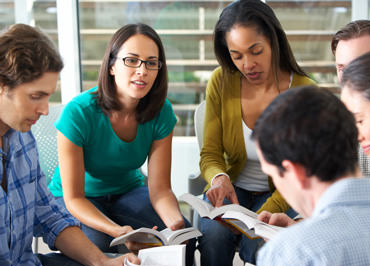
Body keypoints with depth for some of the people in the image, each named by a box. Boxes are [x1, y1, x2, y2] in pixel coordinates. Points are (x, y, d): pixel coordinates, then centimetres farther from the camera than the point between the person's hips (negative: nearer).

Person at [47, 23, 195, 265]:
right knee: (100, 246, -33)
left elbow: (160, 188, -12)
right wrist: (117, 230, -40)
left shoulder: (161, 113, -15)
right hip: (79, 201, -3)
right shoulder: (78, 113, -27)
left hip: (128, 191, 3)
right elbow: (73, 198, -23)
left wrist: (176, 221, -35)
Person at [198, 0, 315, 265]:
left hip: (279, 193, -1)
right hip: (233, 187, 2)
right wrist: (219, 178, -28)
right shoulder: (221, 82, -8)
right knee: (214, 235, -30)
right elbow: (210, 154, -3)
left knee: (258, 245, -31)